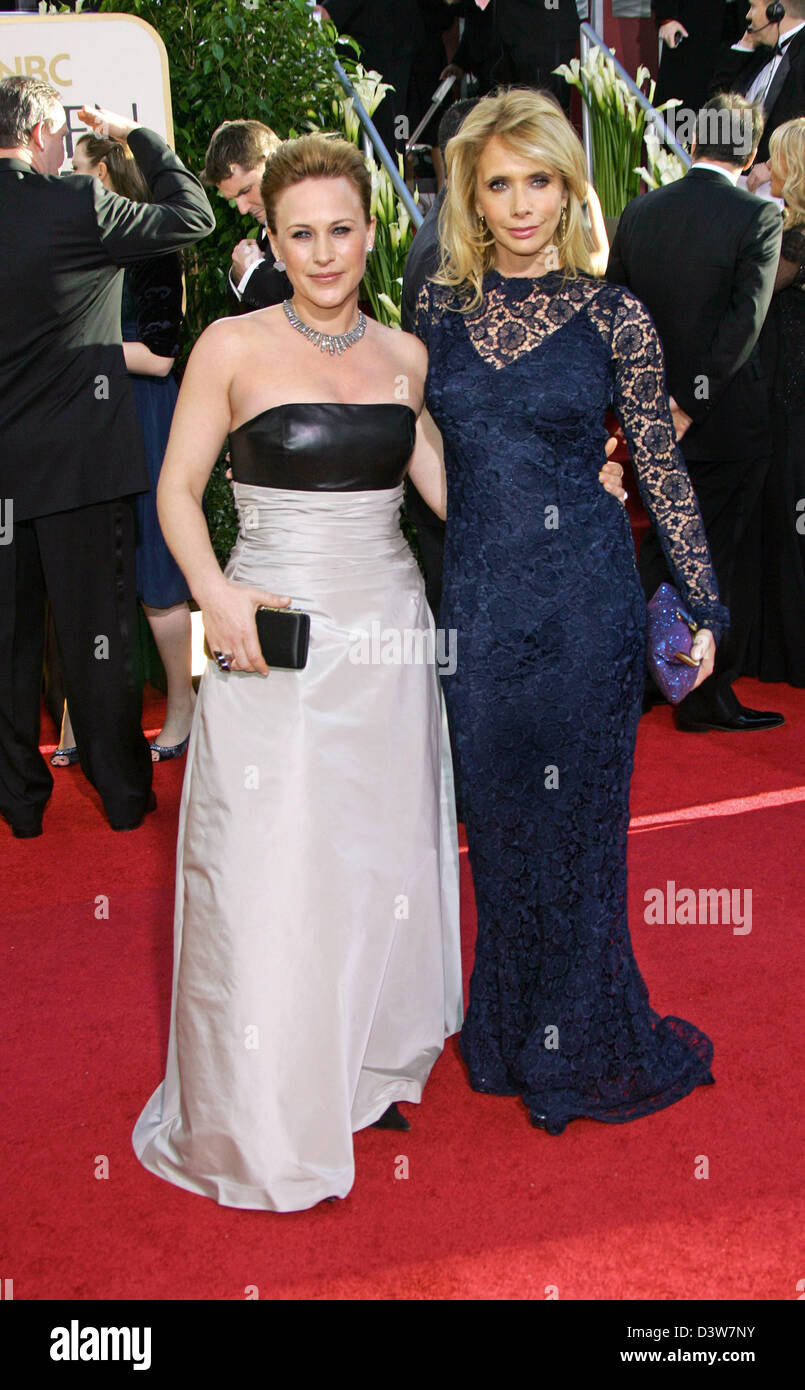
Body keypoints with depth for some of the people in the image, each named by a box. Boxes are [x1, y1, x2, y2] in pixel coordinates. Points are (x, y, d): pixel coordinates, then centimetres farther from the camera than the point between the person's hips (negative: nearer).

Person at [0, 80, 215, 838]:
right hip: (79, 458, -4)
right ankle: (123, 793, 19)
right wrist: (135, 135, 8)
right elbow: (192, 216, -3)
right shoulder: (75, 205, -13)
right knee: (97, 632, 7)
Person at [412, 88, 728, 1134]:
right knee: (499, 813, 12)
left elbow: (661, 466, 0)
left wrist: (703, 605, -1)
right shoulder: (440, 304, 5)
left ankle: (581, 1042, 25)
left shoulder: (612, 313, -3)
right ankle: (512, 1031, 30)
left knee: (575, 812, 6)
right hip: (476, 589, 3)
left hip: (584, 589, -3)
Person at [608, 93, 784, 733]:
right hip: (728, 418, -4)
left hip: (652, 412, 4)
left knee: (661, 548, 18)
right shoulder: (758, 215, -12)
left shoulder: (640, 211, 2)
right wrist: (694, 401, -17)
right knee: (718, 555, 6)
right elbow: (746, 319, -20)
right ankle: (706, 696, 14)